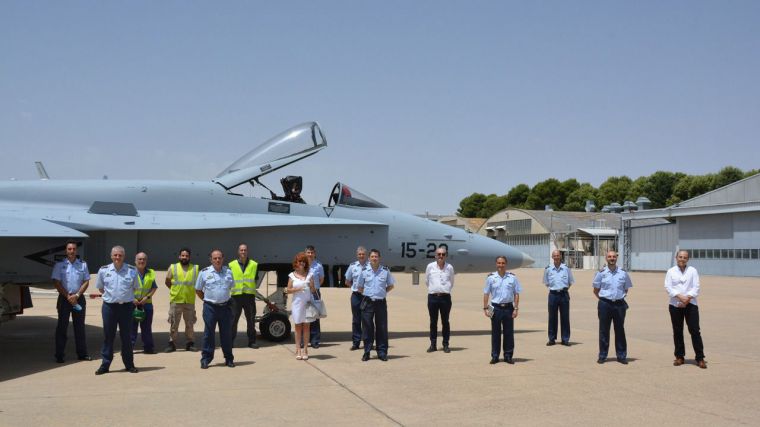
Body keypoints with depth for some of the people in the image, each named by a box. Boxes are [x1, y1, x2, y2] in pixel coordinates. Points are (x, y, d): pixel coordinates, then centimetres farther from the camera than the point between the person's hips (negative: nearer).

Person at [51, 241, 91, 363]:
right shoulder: (59, 265, 1)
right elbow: (56, 282, -4)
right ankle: (59, 355, 5)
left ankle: (82, 354, 12)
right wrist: (68, 296, -11)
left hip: (79, 297, 2)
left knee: (80, 326, 6)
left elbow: (86, 282, 4)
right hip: (64, 298, -2)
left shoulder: (82, 264, 7)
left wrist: (77, 295, -8)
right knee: (62, 327, 0)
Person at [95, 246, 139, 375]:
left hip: (126, 306, -1)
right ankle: (105, 364, 13)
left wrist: (126, 297, 9)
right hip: (109, 306, 1)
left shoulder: (132, 271, 0)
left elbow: (135, 288, 13)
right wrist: (110, 296, 10)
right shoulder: (103, 270, 2)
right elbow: (100, 288, 15)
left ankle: (129, 364, 15)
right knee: (108, 336, 5)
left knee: (126, 336, 6)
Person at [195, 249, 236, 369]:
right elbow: (198, 290, 9)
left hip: (225, 306, 2)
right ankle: (206, 359, 6)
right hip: (210, 307, -2)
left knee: (227, 333, 7)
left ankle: (229, 358, 16)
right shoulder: (204, 272, -1)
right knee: (209, 333, 0)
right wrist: (207, 300, 7)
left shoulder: (228, 272, 6)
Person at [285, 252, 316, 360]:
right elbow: (288, 290, 3)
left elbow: (313, 290, 8)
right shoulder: (292, 275, 5)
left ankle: (305, 350, 3)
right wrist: (297, 289, -12)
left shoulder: (309, 274, 7)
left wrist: (311, 286, -13)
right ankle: (298, 350, 5)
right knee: (298, 327, 3)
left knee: (306, 326, 0)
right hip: (297, 303, 0)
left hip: (307, 303, 0)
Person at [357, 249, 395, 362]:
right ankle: (366, 352, 10)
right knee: (367, 328, 3)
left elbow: (391, 286, 14)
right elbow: (360, 287, 11)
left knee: (382, 328, 3)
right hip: (367, 302, 0)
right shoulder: (364, 271, 3)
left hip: (381, 302, 0)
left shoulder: (385, 271, 3)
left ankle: (382, 352, 11)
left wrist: (383, 292, 4)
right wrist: (367, 293, 3)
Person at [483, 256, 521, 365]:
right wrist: (485, 308, -2)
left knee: (509, 333, 5)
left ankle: (508, 356, 15)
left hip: (508, 307, 0)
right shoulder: (491, 278, 2)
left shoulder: (512, 278, 2)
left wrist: (516, 308, -2)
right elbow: (486, 294, 4)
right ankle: (494, 356, 12)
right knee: (495, 333, 5)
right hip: (496, 308, 0)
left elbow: (516, 294, 4)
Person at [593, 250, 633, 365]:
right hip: (605, 304, -1)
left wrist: (621, 297, 6)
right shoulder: (601, 273, 0)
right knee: (604, 330, 4)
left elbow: (626, 289, 16)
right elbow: (596, 290, 7)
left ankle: (621, 355, 15)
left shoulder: (623, 273, 5)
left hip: (619, 304, 1)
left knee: (620, 330, 7)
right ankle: (602, 356, 12)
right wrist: (604, 298, 3)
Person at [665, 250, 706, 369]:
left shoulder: (693, 271, 6)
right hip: (675, 305, 1)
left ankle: (700, 358, -2)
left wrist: (687, 298, -14)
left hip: (690, 304, -1)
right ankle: (679, 357, 16)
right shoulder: (671, 271, 7)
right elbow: (668, 287, -2)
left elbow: (696, 287, 0)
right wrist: (680, 297, -16)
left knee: (695, 330, -6)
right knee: (677, 331, 7)